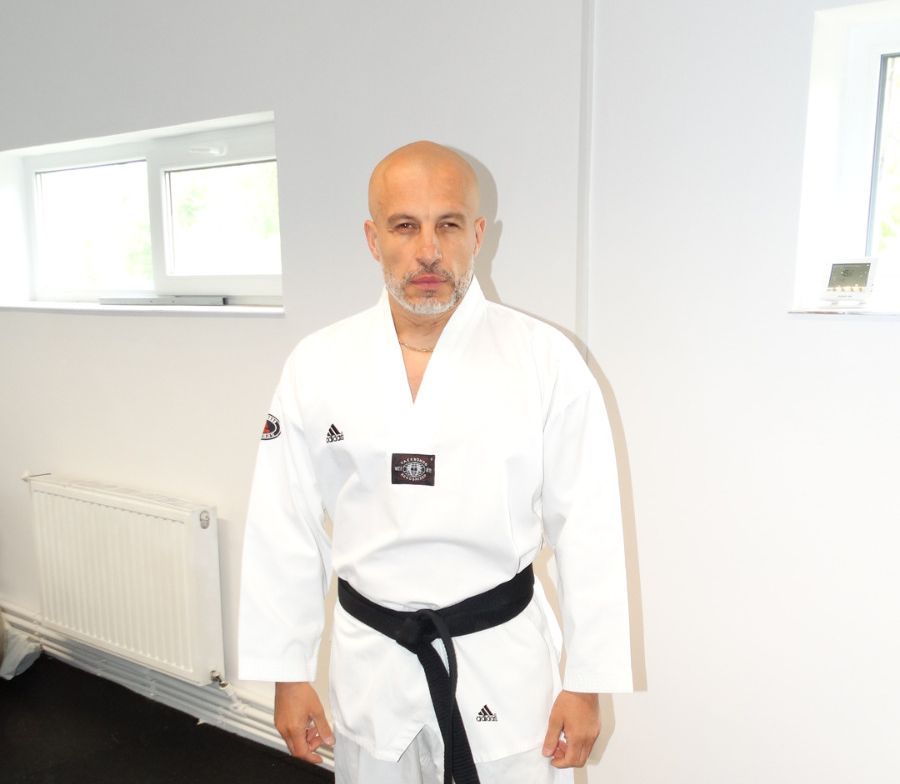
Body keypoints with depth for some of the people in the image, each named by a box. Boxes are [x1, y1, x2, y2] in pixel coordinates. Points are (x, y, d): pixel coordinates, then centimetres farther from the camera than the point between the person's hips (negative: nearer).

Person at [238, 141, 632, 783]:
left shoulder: (547, 360, -12)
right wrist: (288, 672, 5)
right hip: (370, 663, 2)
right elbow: (286, 530, 0)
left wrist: (586, 681, -3)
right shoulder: (317, 365, -6)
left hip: (504, 659, -1)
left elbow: (588, 530, -7)